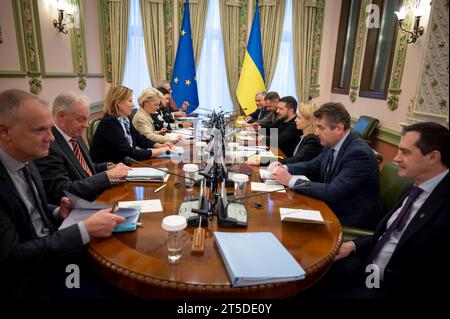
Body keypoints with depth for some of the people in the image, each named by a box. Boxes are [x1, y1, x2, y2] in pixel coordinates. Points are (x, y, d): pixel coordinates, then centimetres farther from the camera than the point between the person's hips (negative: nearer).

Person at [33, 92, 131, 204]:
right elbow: (63, 191, -22)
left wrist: (108, 167, 1)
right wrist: (108, 175, -21)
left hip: (98, 198, 8)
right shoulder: (48, 146, -18)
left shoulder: (75, 136, 8)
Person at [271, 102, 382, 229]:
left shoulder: (359, 153, -25)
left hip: (352, 221, -6)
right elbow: (311, 166, 11)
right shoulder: (332, 145, -1)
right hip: (332, 208, 7)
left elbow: (333, 193, -30)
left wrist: (291, 180, -26)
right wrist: (284, 168, -7)